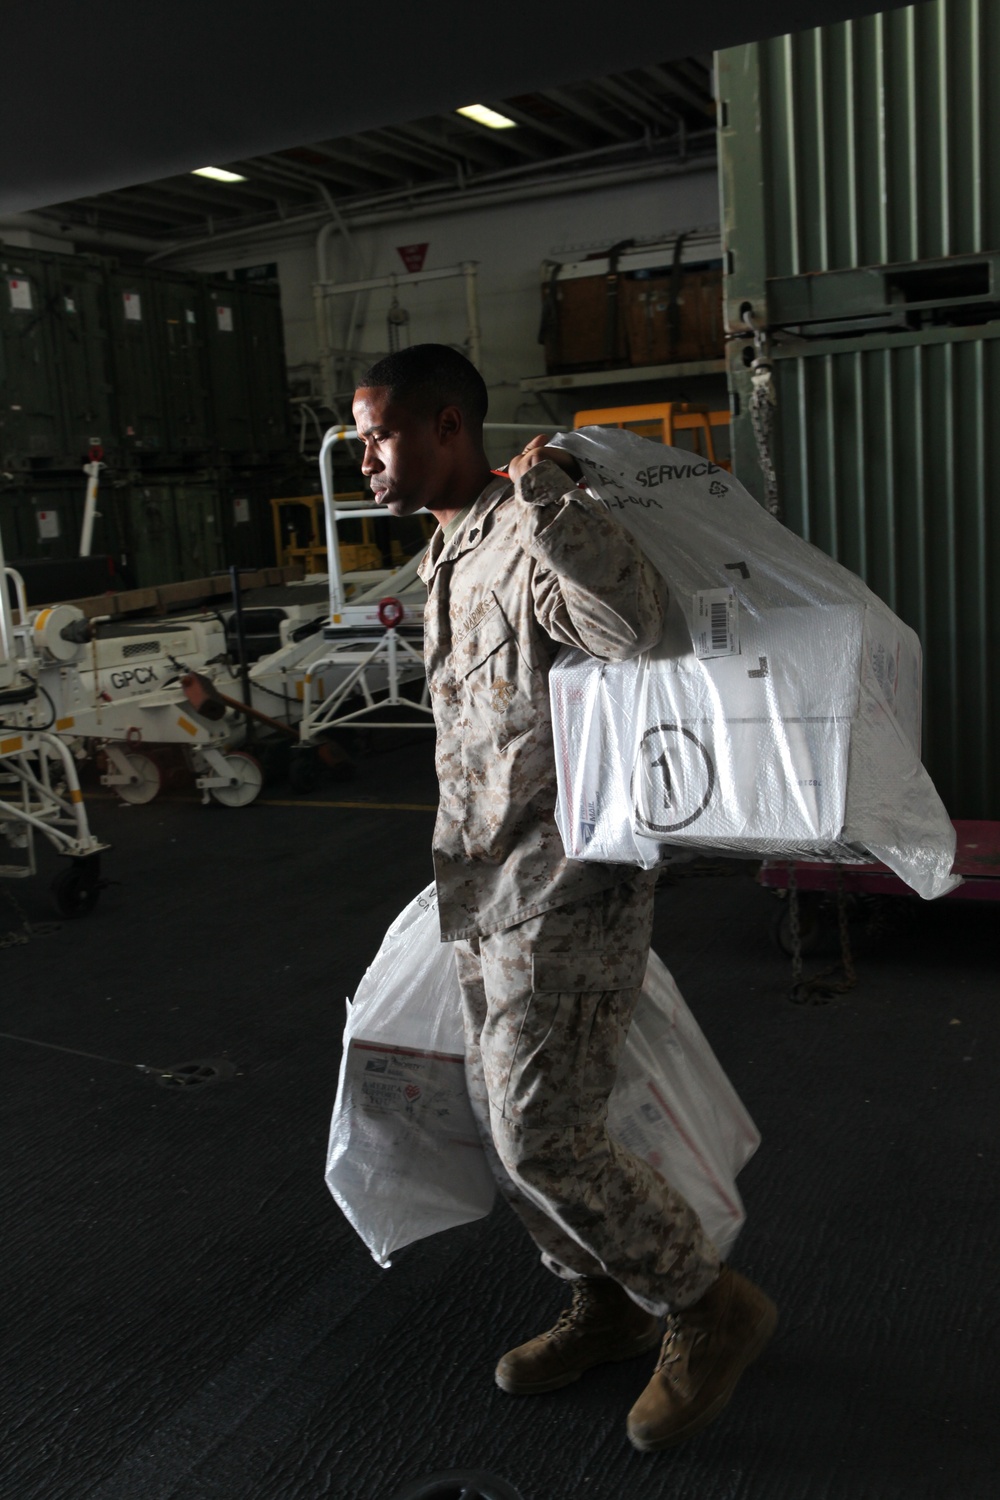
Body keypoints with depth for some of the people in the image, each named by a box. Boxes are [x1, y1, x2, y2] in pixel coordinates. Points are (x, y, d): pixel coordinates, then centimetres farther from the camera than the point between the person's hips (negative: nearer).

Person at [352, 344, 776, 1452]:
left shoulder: (527, 538, -17)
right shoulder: (446, 555, 15)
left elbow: (633, 623, -37)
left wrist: (547, 490, -29)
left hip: (564, 893, -10)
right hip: (488, 893, 10)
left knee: (541, 1135, -5)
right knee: (501, 1117, 16)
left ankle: (710, 1311, 18)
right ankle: (606, 1306, 35)